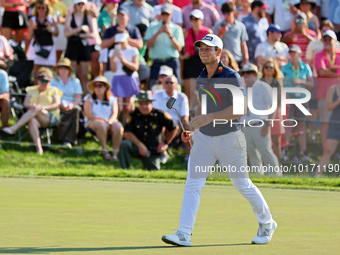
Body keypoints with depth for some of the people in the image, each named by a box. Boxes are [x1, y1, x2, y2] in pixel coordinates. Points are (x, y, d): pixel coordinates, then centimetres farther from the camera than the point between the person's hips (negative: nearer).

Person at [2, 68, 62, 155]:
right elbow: (25, 103, 9)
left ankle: (14, 128, -47)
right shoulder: (32, 90, 23)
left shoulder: (54, 90, 16)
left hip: (51, 118, -2)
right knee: (32, 121, -38)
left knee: (36, 110, -35)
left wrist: (44, 107, -21)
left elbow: (57, 104, -1)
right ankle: (38, 148, -53)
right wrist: (31, 106, -17)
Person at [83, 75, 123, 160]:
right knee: (101, 125, -38)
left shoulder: (112, 99, 13)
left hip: (110, 122, 2)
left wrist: (109, 122, -22)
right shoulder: (89, 98, 8)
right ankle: (104, 151, -34)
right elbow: (89, 115, -4)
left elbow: (114, 114, 0)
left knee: (118, 127, -31)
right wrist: (103, 120, -15)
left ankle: (115, 152, -26)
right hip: (93, 122, -2)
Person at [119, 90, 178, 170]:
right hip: (137, 147, 0)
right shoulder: (134, 115, -7)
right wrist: (140, 145, -20)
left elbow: (174, 128, 8)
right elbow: (127, 133, -11)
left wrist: (165, 143, 9)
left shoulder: (160, 115, -7)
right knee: (124, 144, -30)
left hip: (153, 152, 0)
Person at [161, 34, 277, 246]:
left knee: (243, 185, 4)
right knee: (192, 185, -5)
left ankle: (266, 223, 25)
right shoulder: (201, 78, 8)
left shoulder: (232, 77, -13)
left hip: (229, 138, -5)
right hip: (203, 138, 5)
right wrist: (193, 130, 14)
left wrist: (211, 117, -31)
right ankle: (184, 234, -7)